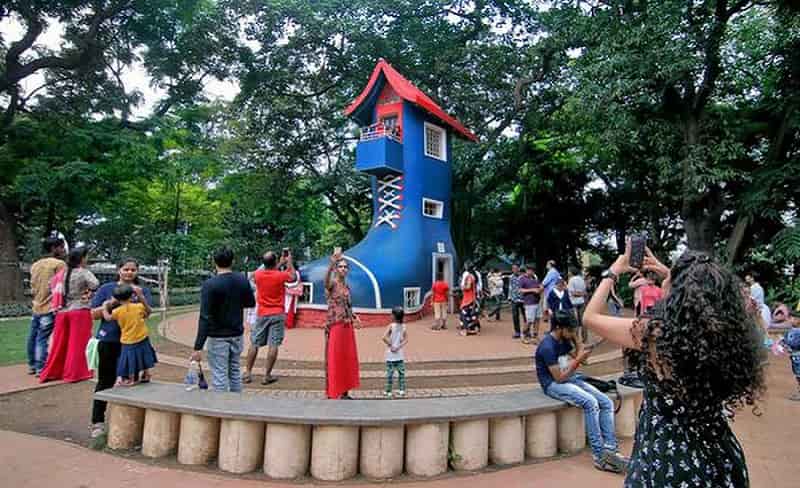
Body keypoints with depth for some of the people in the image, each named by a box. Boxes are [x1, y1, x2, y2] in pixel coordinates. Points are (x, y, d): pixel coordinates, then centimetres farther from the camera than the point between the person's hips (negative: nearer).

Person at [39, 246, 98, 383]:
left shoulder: (64, 273, 10)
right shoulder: (83, 272, -8)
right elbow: (95, 284, -22)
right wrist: (88, 291, -2)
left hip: (63, 312, 6)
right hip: (80, 312, -6)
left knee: (60, 344, 14)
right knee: (78, 343, 1)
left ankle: (51, 372, 21)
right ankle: (74, 373, 4)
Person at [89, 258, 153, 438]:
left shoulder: (143, 290, 6)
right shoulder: (106, 288, 5)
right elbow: (94, 314, 5)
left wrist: (140, 296, -24)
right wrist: (109, 305, -13)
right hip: (109, 341, -1)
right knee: (105, 381, 4)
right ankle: (97, 422, 13)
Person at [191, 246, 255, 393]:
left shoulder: (210, 285, -17)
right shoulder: (243, 280, -2)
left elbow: (205, 318, -20)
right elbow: (251, 303, 13)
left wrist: (198, 347, -18)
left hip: (218, 337, -5)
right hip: (237, 335, 5)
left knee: (220, 377, 2)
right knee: (235, 372, 18)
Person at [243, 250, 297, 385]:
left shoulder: (258, 274, -3)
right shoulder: (280, 275, -12)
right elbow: (293, 277, 8)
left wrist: (280, 264, 21)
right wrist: (289, 262, 16)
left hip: (262, 314, 3)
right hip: (277, 315, -3)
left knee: (254, 344, 11)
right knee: (273, 345, 0)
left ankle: (247, 373, 16)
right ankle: (267, 375, 2)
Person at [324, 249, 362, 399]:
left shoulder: (346, 286, 13)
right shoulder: (332, 284, -9)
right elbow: (326, 278, -34)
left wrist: (354, 316, 4)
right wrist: (332, 261, -50)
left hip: (348, 326, 7)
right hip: (335, 326, -7)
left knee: (348, 359, 11)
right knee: (335, 359, -1)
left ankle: (344, 392, 21)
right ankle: (333, 394, 7)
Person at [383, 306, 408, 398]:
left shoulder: (391, 326, -12)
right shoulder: (404, 326, 0)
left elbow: (384, 337, -22)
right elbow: (406, 339, -6)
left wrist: (390, 345, -11)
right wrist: (399, 347, -9)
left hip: (391, 355, -4)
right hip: (400, 354, 4)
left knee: (390, 373, 2)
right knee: (401, 372, 12)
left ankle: (388, 391, 8)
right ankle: (402, 390, 15)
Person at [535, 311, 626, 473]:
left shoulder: (564, 340, 6)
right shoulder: (548, 346, -21)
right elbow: (559, 378, -20)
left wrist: (575, 337, 1)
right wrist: (578, 360, -21)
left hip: (571, 379, 9)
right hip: (554, 384, -9)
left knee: (607, 402, -6)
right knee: (591, 403, -29)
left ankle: (610, 449, -8)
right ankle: (599, 456, -21)